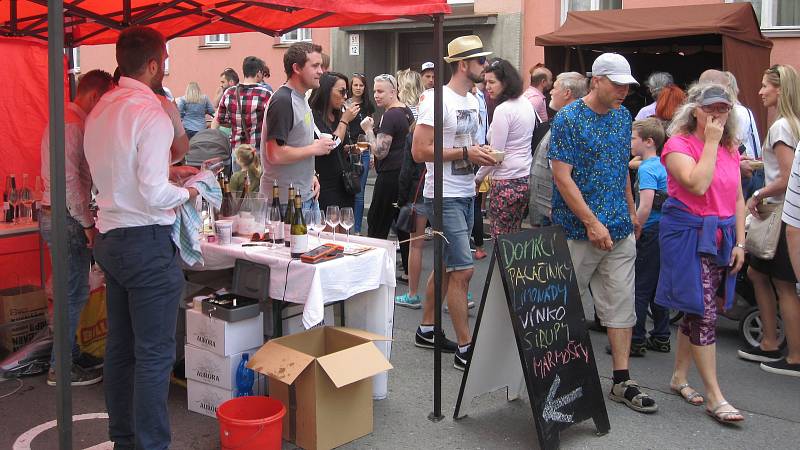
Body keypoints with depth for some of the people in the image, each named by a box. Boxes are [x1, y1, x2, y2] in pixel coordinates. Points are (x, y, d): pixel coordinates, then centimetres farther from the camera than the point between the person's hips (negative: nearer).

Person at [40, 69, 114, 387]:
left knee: (73, 292, 17)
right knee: (74, 293, -3)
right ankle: (61, 367, 5)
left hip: (58, 215, 10)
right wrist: (88, 223, -17)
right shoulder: (72, 124, -17)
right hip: (66, 218, -10)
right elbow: (69, 179, -22)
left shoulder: (69, 120, 16)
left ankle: (70, 354, 27)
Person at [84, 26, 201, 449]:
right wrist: (185, 193, -3)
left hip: (109, 237, 9)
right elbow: (154, 194, -22)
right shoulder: (151, 114, -17)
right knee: (154, 353, 0)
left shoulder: (100, 110, 8)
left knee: (120, 346, 17)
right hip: (146, 241, -9)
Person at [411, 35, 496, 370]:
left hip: (466, 194, 9)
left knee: (445, 265, 16)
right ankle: (464, 348, -1)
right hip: (446, 196, -9)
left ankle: (426, 330, 30)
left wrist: (481, 155, 3)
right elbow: (420, 151, -19)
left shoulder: (472, 101, 13)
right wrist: (465, 153, -20)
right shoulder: (438, 100, -14)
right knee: (463, 269, -9)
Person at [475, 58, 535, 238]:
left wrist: (478, 178, 0)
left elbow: (495, 155, -13)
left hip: (507, 183, -9)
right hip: (526, 180, 9)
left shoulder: (503, 110, -14)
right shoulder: (526, 104, 12)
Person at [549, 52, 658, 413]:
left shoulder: (623, 116, 10)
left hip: (619, 231, 6)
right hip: (578, 231, -6)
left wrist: (631, 212, 16)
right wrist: (592, 223, -19)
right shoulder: (568, 119, -10)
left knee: (621, 304, 6)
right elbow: (562, 176, -16)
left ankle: (622, 382, 13)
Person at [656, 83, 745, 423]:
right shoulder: (678, 144, -9)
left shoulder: (730, 149, 12)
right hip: (689, 235, -7)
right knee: (704, 312, -8)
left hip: (721, 238, 7)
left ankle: (679, 377, 28)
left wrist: (739, 242, 7)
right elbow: (697, 184, -25)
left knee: (696, 310, 14)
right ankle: (714, 396, -2)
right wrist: (710, 143, -17)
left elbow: (737, 199, 13)